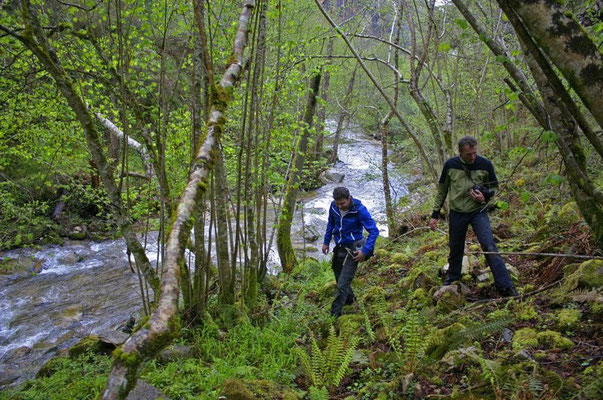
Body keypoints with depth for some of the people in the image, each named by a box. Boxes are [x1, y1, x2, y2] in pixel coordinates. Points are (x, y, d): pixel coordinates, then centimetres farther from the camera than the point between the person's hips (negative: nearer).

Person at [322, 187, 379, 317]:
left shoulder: (359, 210, -23)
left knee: (343, 283, -6)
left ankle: (335, 314, 6)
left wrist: (365, 251, -22)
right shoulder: (333, 206, -8)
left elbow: (374, 231, -19)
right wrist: (326, 242, 11)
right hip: (339, 247, 6)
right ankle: (349, 299, 48)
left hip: (352, 250, -6)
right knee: (339, 277, 22)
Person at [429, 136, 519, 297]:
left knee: (490, 247, -13)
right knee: (455, 249, 13)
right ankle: (452, 279, 37)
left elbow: (494, 186, 7)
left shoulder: (485, 164, -8)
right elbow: (442, 190, 5)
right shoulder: (450, 165, -6)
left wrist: (485, 196, -16)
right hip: (457, 213, 1)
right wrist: (435, 214, 5)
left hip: (478, 212, -1)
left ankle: (505, 287, -8)